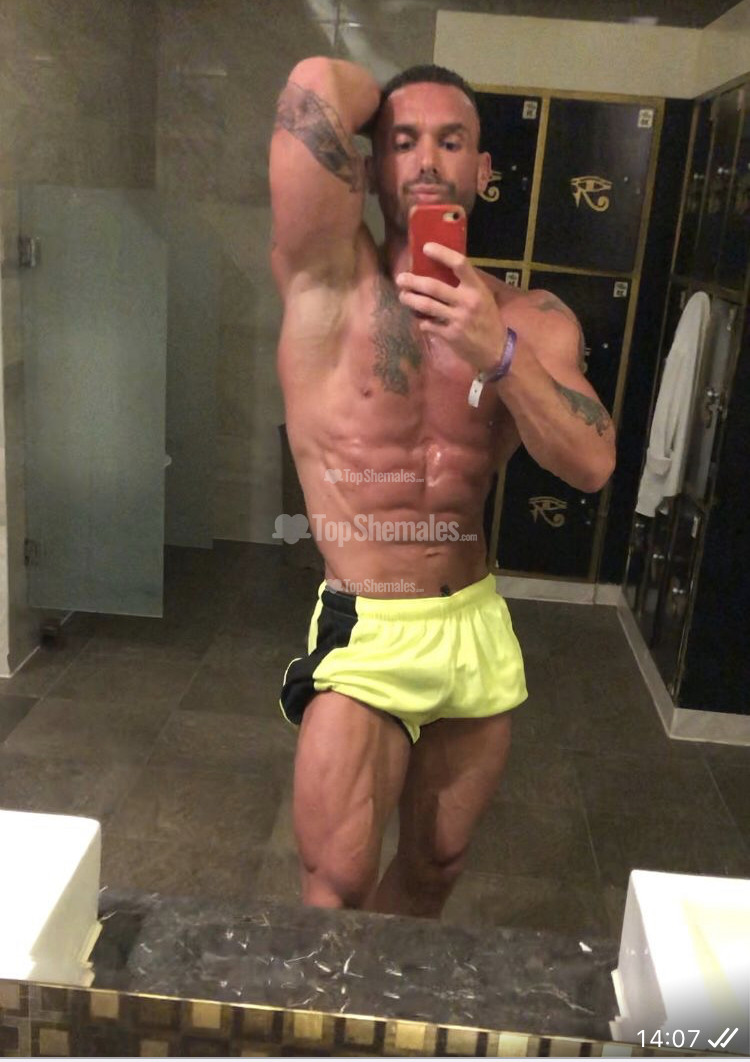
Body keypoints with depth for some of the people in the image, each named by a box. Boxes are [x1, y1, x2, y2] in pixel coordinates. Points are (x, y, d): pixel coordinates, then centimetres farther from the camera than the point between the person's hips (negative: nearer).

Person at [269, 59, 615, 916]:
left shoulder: (532, 320, 2)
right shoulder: (328, 280, -8)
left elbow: (592, 466, -13)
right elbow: (317, 84, -21)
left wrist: (498, 352, -28)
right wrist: (384, 107, 1)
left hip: (481, 630, 4)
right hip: (367, 633, -3)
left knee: (434, 872, 16)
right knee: (335, 892, -6)